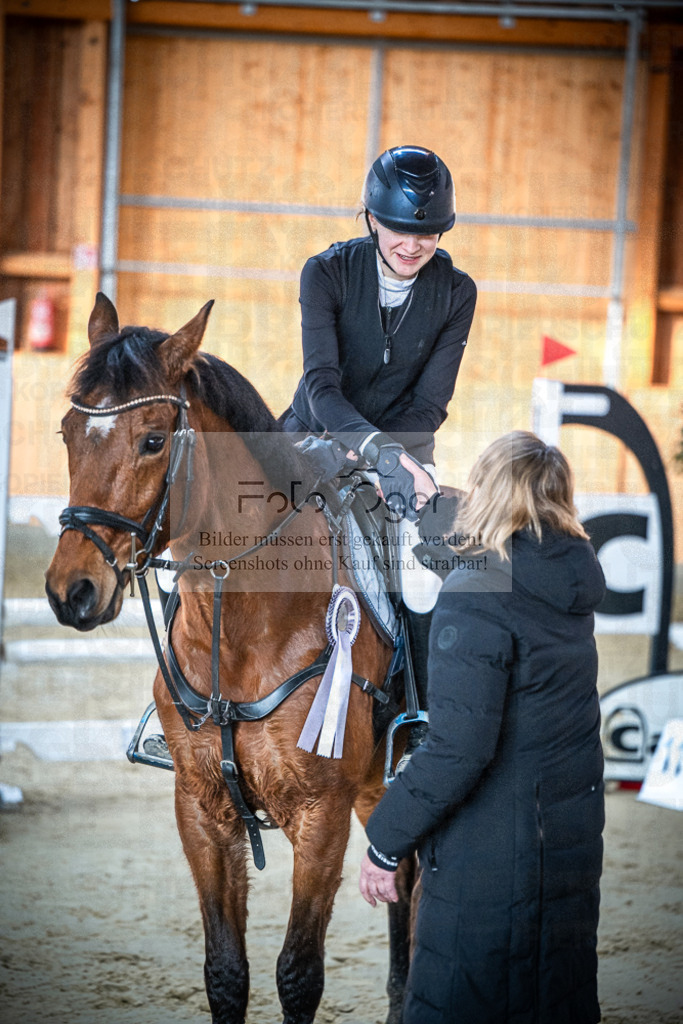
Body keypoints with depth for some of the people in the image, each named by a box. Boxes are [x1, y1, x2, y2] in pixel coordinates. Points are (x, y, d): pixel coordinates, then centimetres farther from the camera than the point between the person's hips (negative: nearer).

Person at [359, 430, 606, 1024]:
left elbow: (459, 747, -23)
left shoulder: (475, 597, -19)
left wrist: (386, 841, -15)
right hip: (574, 838, 8)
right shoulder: (574, 585, 4)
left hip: (488, 851, -8)